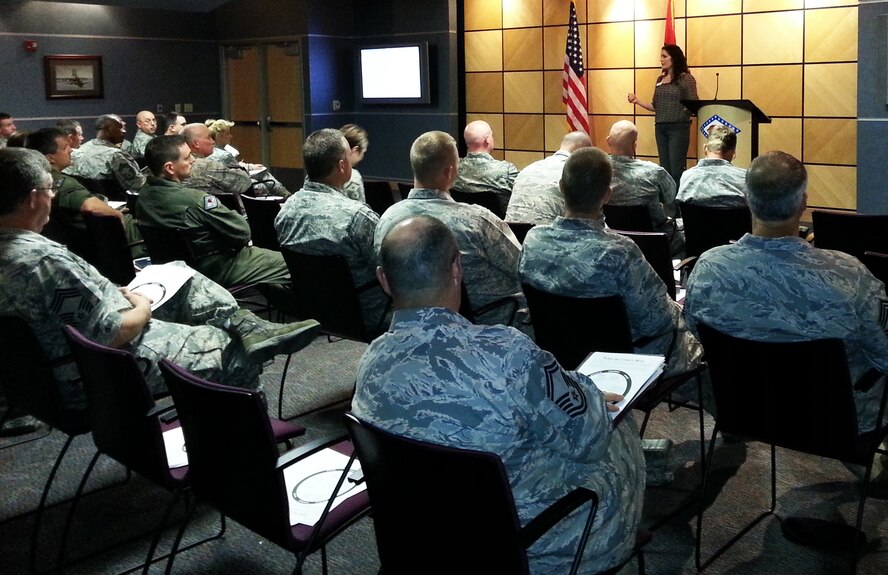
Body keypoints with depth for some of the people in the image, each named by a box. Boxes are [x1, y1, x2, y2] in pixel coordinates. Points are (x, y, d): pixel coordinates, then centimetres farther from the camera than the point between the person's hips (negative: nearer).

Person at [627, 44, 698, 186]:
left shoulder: (686, 78, -5)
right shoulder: (660, 79, 13)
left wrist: (689, 108, -26)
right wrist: (638, 101, 5)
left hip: (678, 127, -6)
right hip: (660, 128, 6)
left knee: (676, 169, -6)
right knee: (664, 168, 10)